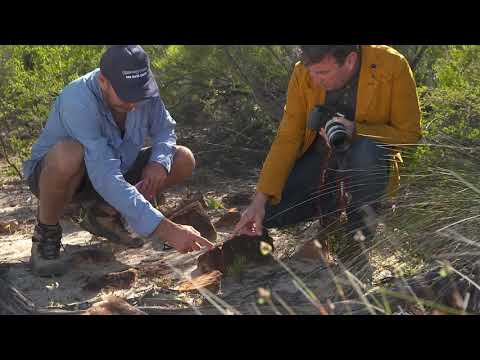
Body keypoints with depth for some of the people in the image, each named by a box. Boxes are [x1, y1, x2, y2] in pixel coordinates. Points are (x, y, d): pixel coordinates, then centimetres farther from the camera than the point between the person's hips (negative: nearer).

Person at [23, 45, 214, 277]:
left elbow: (165, 129, 1)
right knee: (68, 154, -41)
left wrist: (160, 161, -24)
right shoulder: (78, 102, -37)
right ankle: (46, 233, -12)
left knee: (183, 160, -8)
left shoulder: (144, 89, -18)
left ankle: (105, 214, 7)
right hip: (51, 173, -6)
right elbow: (106, 180, -44)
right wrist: (167, 230, -48)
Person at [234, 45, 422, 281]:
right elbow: (287, 138, -12)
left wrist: (357, 131, -31)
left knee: (367, 151, -38)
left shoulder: (393, 66, -22)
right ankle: (328, 208, 14)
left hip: (372, 156, -2)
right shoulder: (303, 73, -14)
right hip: (318, 153, 2)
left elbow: (409, 134, -14)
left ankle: (358, 231, -12)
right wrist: (260, 199, -19)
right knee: (269, 212, -16)